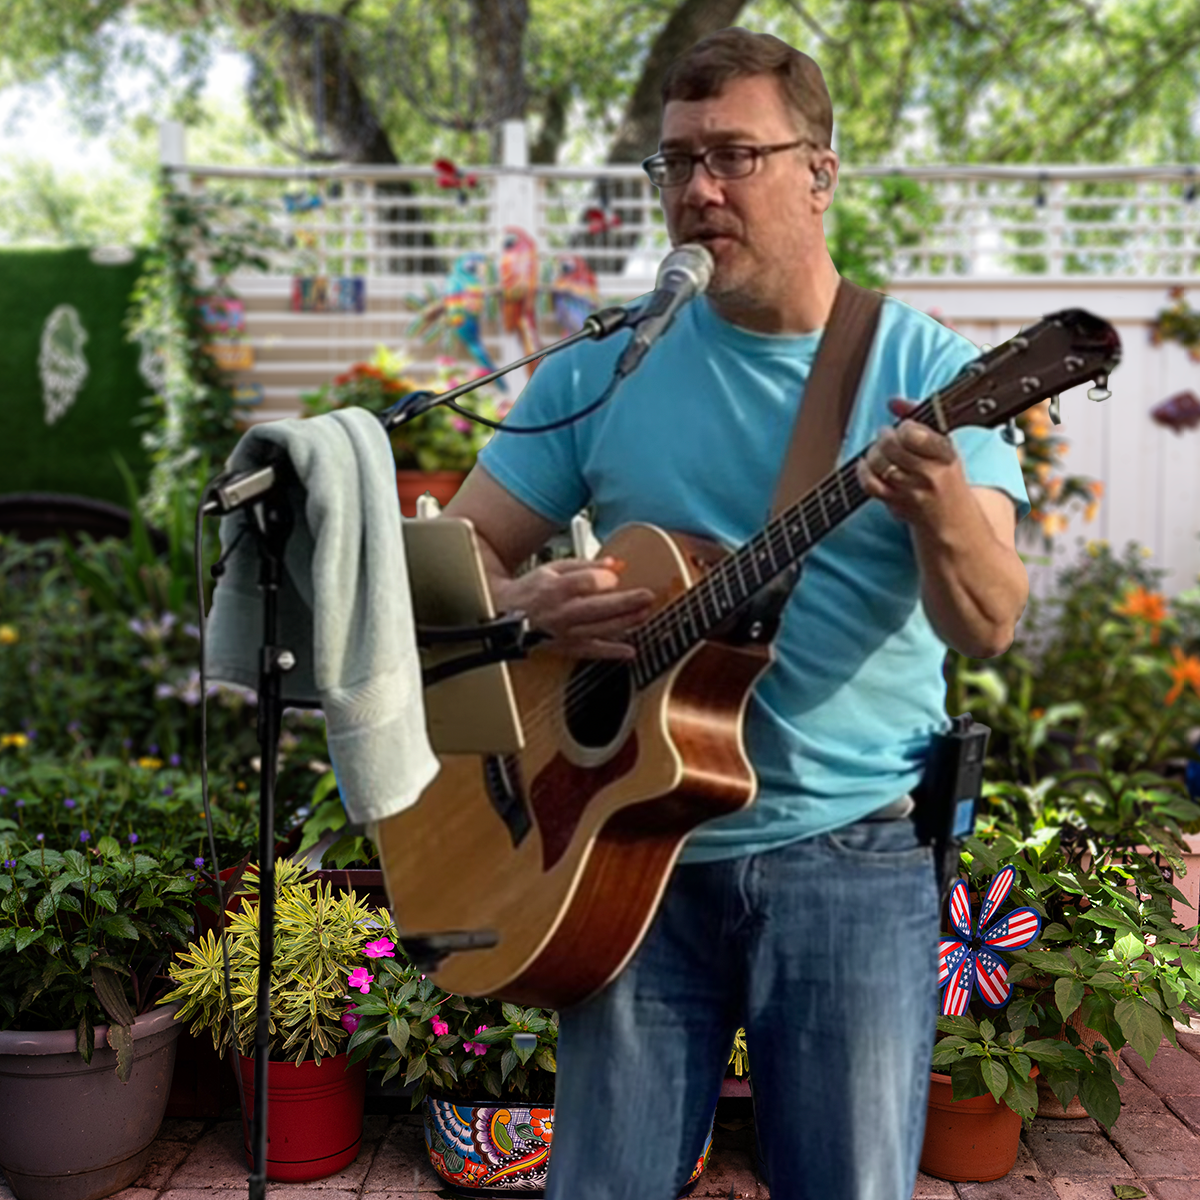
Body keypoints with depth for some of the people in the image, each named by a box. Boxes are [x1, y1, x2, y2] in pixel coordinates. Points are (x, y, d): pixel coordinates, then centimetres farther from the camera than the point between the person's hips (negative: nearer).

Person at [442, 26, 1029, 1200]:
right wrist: (530, 602, -18)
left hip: (852, 858, -1)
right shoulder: (601, 369, 3)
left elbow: (988, 627, -14)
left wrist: (943, 507, -36)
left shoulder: (928, 369, -3)